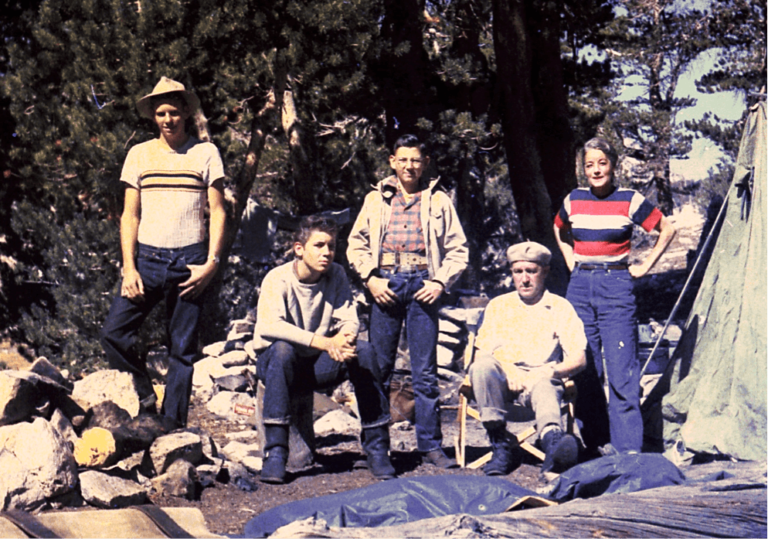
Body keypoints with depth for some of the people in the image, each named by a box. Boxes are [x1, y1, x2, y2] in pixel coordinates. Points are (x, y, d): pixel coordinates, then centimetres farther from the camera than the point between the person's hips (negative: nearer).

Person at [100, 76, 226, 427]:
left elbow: (217, 212, 4)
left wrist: (211, 263, -7)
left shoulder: (205, 154, 5)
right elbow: (130, 215, 8)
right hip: (147, 258, 2)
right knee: (114, 333, -12)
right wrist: (128, 267, -3)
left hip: (190, 262, -2)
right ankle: (146, 403, 8)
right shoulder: (139, 154, 10)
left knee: (182, 349, 1)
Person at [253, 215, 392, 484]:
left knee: (363, 350, -21)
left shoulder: (337, 276, -1)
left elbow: (350, 320, -8)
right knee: (282, 349, -36)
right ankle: (275, 453, -36)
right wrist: (324, 343, -39)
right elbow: (269, 326, -30)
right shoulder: (278, 279, -14)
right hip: (275, 363, -3)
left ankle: (377, 447, -16)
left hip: (319, 365, 3)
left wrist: (344, 339, -34)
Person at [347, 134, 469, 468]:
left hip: (422, 286, -1)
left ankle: (431, 444, 6)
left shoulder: (438, 201, 10)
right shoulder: (377, 199, 12)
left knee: (425, 371, 0)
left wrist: (440, 281, -4)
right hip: (385, 285, 1)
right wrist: (370, 277, -2)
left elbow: (458, 249, 9)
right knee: (378, 368, 2)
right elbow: (356, 243, 11)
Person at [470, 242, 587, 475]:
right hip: (504, 379, 2)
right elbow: (481, 353, 9)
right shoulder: (498, 306, 19)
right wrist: (509, 371, -11)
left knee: (545, 389, -39)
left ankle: (552, 439, -71)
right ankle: (501, 444, -30)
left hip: (541, 379, -2)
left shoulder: (560, 308, 13)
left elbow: (579, 360, 5)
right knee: (481, 367, -33)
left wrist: (551, 371, -15)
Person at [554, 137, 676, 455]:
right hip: (580, 286, 4)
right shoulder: (573, 201, 8)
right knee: (584, 368, 6)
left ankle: (628, 447, -4)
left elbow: (667, 230, 6)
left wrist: (645, 267, 2)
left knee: (621, 369, -8)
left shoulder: (630, 201, -3)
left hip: (616, 285, -4)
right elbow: (559, 230, 29)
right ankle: (591, 442, 15)